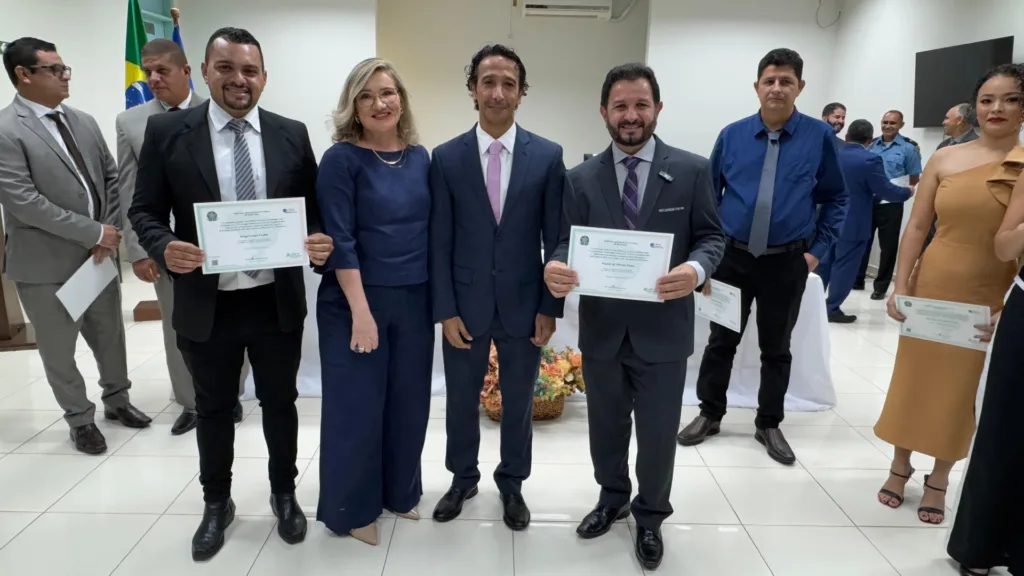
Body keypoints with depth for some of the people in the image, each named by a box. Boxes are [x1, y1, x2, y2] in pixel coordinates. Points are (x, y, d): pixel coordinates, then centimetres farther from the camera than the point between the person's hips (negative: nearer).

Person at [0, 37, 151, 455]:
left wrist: (109, 233, -5)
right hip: (46, 263, -5)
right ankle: (80, 420, 28)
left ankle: (117, 400, 38)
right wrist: (95, 232, -18)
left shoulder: (83, 122, 8)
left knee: (110, 334, 18)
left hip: (99, 254, 6)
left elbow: (112, 178, 9)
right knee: (59, 348, 10)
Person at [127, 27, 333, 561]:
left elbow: (313, 209, 4)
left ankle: (284, 494, 40)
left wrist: (319, 241, -17)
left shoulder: (292, 134, 1)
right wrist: (165, 247, -22)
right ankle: (216, 502, 41)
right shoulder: (167, 131, -4)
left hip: (277, 302, 1)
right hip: (206, 305, 0)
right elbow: (144, 211, -1)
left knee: (279, 403, 17)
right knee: (214, 409, 18)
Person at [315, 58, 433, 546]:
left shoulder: (420, 157, 6)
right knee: (356, 406, 7)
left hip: (414, 301, 5)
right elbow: (339, 240, -14)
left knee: (408, 402, 14)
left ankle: (399, 491, 35)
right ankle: (351, 507, 26)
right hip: (356, 302, -5)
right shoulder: (341, 159, -10)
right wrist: (360, 310, -18)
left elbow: (430, 228, 10)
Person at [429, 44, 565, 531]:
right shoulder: (446, 157, -3)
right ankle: (462, 477, 39)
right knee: (461, 399, 16)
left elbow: (555, 239, -2)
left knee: (518, 401, 15)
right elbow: (440, 241, -2)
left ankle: (512, 482, 37)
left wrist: (550, 307, -4)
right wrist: (445, 310, -6)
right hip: (465, 304, 1)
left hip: (523, 304, 0)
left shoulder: (548, 156, -3)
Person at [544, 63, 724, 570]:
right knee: (605, 426, 20)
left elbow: (711, 236, -3)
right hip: (601, 327, 2)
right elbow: (569, 242, -2)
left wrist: (696, 269, -25)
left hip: (663, 328, -2)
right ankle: (612, 497, 46)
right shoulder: (581, 178, 1)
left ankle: (651, 516, 37)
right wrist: (557, 268, -26)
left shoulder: (692, 171, -4)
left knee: (657, 433, 12)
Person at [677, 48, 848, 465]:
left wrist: (817, 249, -2)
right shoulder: (732, 135, -1)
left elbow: (836, 197, 4)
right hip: (732, 257, 1)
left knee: (777, 347, 13)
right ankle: (709, 414, 28)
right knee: (721, 340, 11)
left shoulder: (820, 136, -4)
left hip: (787, 262, 0)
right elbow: (710, 192, 8)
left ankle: (769, 425, 29)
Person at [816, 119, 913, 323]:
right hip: (853, 222, -6)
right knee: (844, 265, 3)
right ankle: (832, 308, 8)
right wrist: (908, 191, 6)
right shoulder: (870, 160, -17)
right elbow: (887, 192, -13)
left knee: (824, 262, 17)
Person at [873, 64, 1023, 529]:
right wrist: (900, 287, -4)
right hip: (931, 287, 1)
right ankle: (899, 465, 30)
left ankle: (938, 479, 28)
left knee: (961, 388, 9)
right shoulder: (945, 159, 0)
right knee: (913, 375, 10)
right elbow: (916, 227, 1)